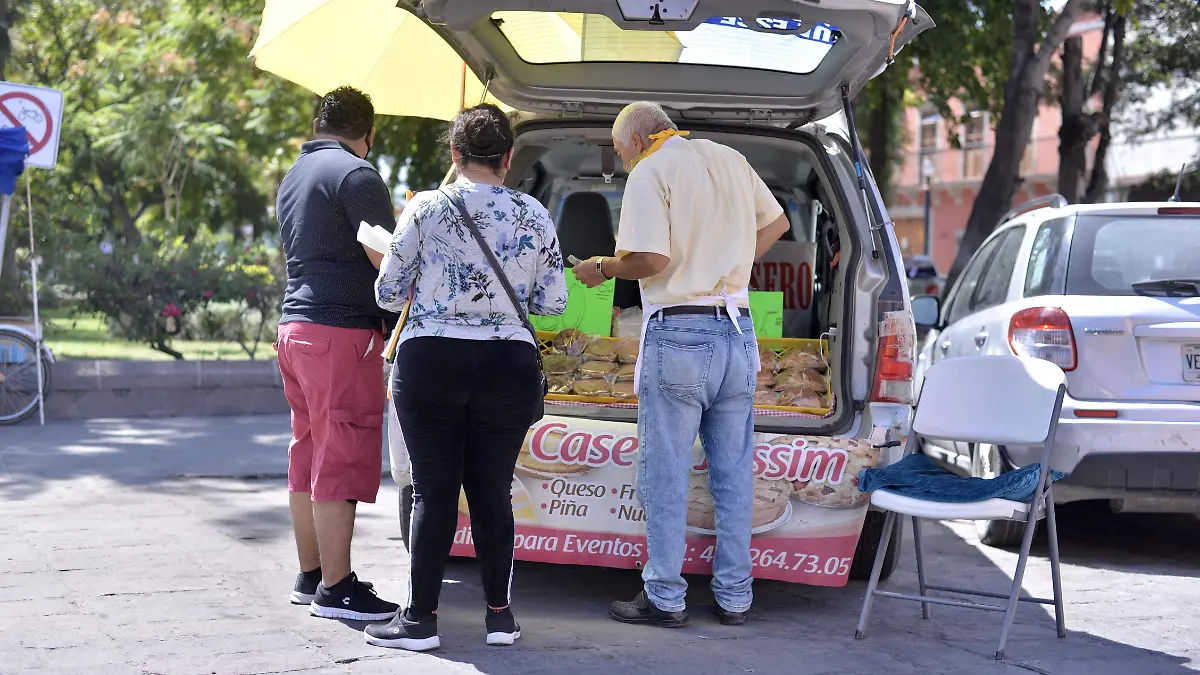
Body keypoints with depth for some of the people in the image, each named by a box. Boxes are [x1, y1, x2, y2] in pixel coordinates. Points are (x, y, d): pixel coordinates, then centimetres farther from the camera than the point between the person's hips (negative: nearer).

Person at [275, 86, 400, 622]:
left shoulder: (293, 176, 19)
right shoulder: (356, 175, -10)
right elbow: (386, 258, -13)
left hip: (295, 326, 9)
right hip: (342, 330, -9)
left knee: (309, 455, 14)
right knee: (342, 460, -6)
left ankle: (310, 576, 20)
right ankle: (335, 588, -5)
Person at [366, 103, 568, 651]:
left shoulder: (426, 208, -4)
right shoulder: (534, 216, 2)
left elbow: (389, 292, 0)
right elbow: (552, 304, 6)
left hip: (432, 361, -2)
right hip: (509, 365, 2)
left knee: (432, 489, 3)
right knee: (492, 490, 10)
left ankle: (420, 618, 6)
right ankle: (500, 614, 13)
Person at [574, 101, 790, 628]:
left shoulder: (650, 171, -7)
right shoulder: (730, 160, 14)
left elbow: (652, 258, -17)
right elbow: (776, 222, 27)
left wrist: (601, 268, -1)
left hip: (679, 333, -6)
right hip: (737, 332, 7)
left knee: (665, 473, 1)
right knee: (733, 472, 10)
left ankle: (665, 598, 5)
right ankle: (734, 597, 15)